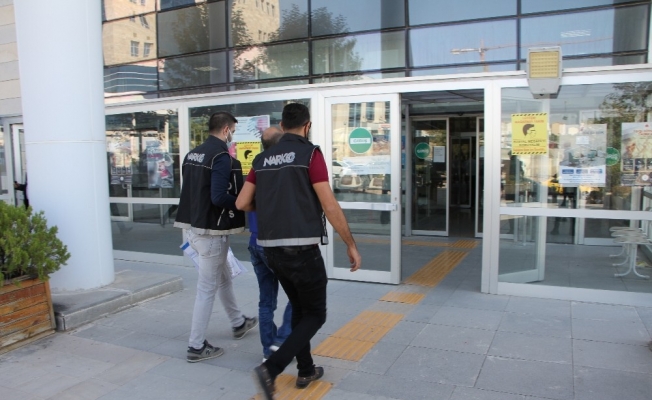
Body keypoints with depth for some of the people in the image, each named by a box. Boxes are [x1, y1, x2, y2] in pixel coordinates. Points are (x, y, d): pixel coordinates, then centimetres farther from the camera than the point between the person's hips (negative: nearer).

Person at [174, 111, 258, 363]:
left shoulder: (192, 154, 10)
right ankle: (197, 346, 13)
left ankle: (238, 323, 42)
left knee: (224, 277, 24)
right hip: (211, 231, -9)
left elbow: (195, 190, 13)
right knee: (207, 288, 2)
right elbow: (219, 197, -24)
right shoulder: (221, 156, -17)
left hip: (193, 226, 9)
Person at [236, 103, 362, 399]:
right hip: (302, 249, -6)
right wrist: (351, 245, -4)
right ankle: (271, 368, -4)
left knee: (299, 308, 24)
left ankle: (306, 370, 33)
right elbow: (330, 207, -13)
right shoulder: (310, 153, -8)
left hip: (272, 249, 7)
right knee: (315, 315, 9)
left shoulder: (262, 159, 9)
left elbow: (242, 203, 9)